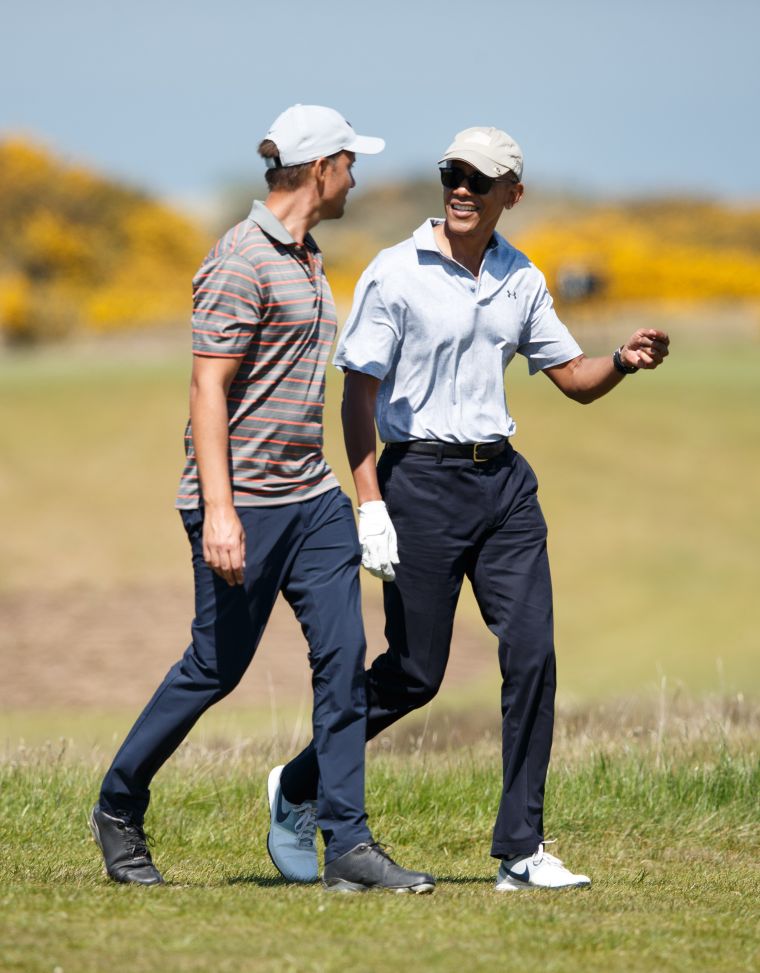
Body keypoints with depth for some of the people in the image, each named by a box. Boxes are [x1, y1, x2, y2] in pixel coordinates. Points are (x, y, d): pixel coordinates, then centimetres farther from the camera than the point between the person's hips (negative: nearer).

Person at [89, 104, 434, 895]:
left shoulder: (306, 259, 15)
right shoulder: (241, 261, -14)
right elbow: (208, 389, -19)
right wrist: (218, 510, -26)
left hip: (311, 497, 8)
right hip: (242, 502, -8)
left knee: (342, 657, -3)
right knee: (215, 667, 1)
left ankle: (346, 844, -3)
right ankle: (118, 808, 20)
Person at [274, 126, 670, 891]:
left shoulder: (521, 280, 10)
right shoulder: (396, 274, -7)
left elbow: (573, 379, 16)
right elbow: (359, 395, -8)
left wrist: (623, 362, -7)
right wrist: (370, 504, -16)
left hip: (503, 481, 5)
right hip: (422, 481, -5)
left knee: (532, 654, -6)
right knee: (415, 673, -3)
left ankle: (520, 852, -2)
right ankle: (299, 786, 20)